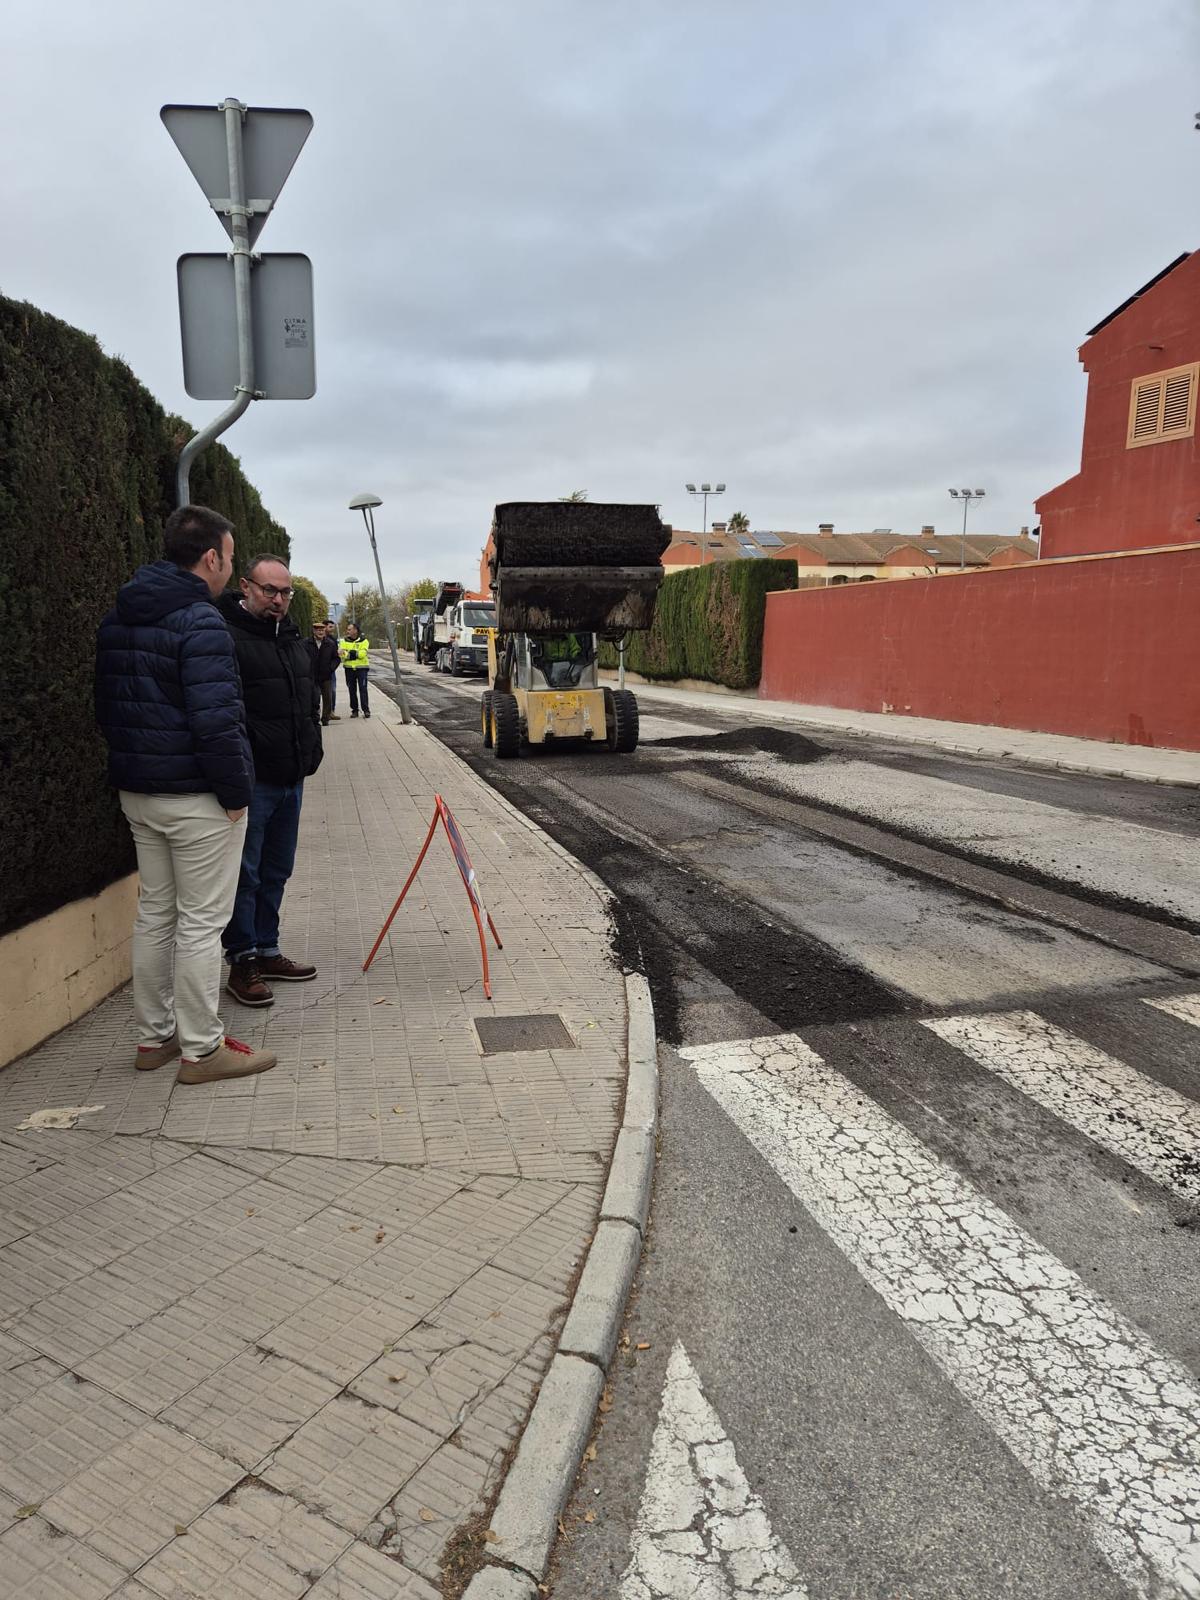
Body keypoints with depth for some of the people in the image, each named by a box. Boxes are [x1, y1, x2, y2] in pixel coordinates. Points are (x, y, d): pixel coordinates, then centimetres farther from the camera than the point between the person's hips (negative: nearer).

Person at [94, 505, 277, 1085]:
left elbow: (107, 709, 18)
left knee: (154, 914, 16)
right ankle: (201, 1050, 8)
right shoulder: (200, 621, -17)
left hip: (136, 791, 9)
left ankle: (154, 1037, 26)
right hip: (197, 797, -9)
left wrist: (132, 764, 21)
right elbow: (215, 721, -23)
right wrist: (236, 790, -14)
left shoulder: (116, 620, 12)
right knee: (200, 923, -1)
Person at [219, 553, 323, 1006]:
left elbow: (311, 700, 25)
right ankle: (242, 962, 12)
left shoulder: (294, 639, 15)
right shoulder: (226, 637, -12)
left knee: (276, 872, 16)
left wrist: (310, 752, 18)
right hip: (252, 779, -8)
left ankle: (266, 951, 28)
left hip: (291, 778, 8)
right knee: (245, 875, 1)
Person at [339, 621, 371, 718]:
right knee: (352, 690, 7)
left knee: (363, 689, -7)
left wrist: (348, 653, -18)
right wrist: (356, 654, -22)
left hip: (361, 667, -3)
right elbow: (341, 653, -8)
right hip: (349, 668, 3)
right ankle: (354, 710, 15)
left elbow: (362, 653, -16)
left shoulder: (364, 641, -1)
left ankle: (366, 710, -4)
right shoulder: (344, 641, 7)